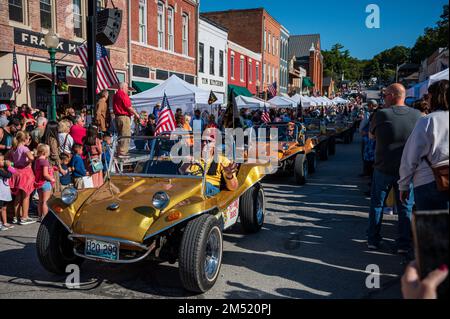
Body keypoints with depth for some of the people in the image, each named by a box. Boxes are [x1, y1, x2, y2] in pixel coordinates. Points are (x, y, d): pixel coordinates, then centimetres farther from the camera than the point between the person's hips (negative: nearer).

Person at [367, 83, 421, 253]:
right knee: (405, 207, 12)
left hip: (383, 168, -1)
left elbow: (371, 135, 2)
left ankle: (373, 240, 22)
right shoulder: (417, 115, -5)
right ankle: (404, 244, 15)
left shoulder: (382, 114, -13)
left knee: (376, 204, 14)